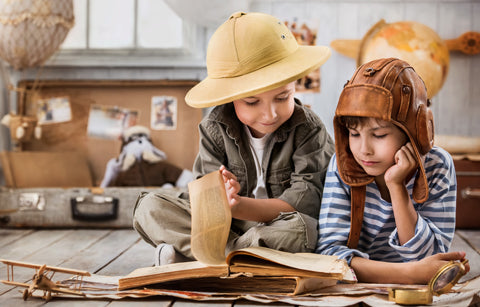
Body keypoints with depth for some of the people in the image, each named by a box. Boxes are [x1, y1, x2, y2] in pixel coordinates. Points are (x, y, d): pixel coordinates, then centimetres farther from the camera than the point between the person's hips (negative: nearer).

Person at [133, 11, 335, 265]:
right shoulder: (215, 128, -5)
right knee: (150, 207, -13)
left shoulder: (309, 130, -12)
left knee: (303, 228, -39)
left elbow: (306, 201, -21)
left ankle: (183, 256, -25)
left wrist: (237, 206, -35)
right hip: (224, 227, 2)